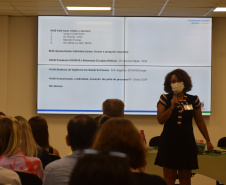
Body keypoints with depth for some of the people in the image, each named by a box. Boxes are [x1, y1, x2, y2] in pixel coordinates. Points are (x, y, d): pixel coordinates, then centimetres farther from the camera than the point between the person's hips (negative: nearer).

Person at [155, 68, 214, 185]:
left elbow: (200, 121, 10)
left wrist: (208, 141, 13)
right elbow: (160, 120, -6)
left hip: (187, 142, 2)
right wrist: (172, 107, -19)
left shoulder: (193, 100, 4)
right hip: (169, 143, -1)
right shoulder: (165, 99, 0)